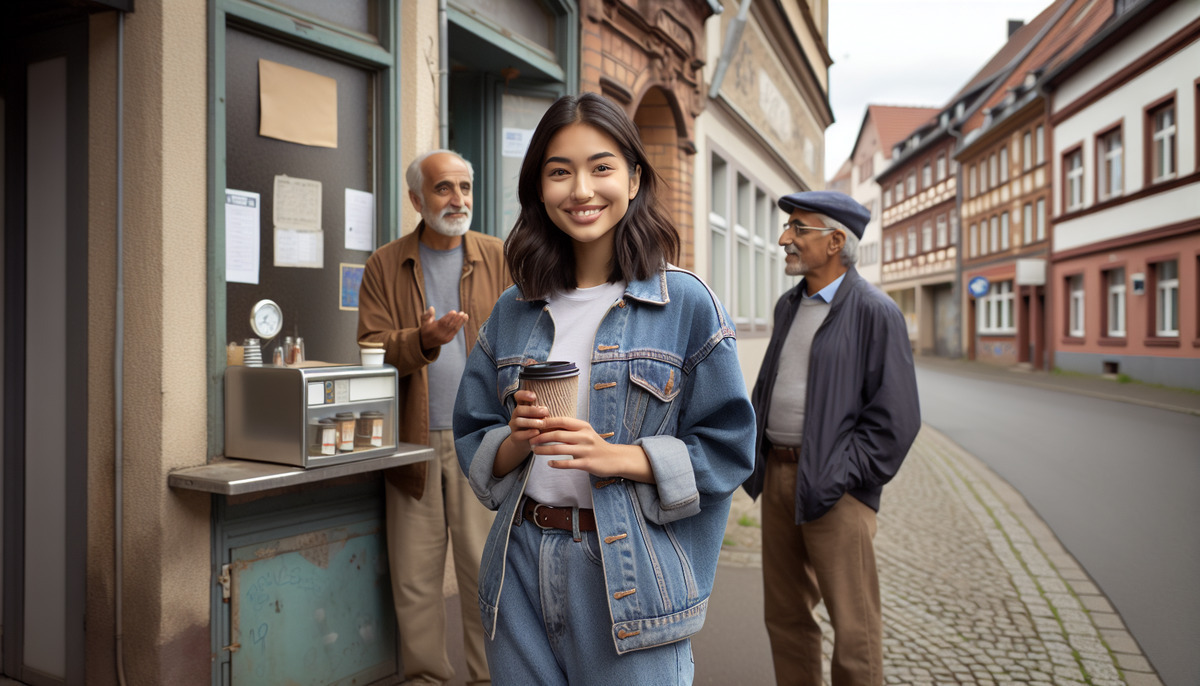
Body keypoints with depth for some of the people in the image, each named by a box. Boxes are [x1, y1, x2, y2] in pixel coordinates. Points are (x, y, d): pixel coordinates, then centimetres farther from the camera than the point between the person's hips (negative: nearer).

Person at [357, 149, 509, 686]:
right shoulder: (384, 266, 8)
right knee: (414, 578, 8)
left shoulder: (498, 258, 8)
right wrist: (424, 339, -19)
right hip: (411, 441, 1)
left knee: (485, 570, 2)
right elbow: (372, 348, 0)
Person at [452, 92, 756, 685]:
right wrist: (517, 442, -12)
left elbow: (727, 450, -6)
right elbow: (473, 445, 10)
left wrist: (615, 457, -19)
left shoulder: (688, 305, -5)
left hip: (630, 579, -3)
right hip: (522, 570, 4)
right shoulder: (513, 313, 7)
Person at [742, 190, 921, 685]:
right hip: (777, 474, 7)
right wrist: (752, 451, 8)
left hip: (832, 487, -7)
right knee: (785, 616, 16)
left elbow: (896, 417, -12)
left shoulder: (876, 312, -9)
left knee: (853, 626, 5)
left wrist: (838, 480, -14)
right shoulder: (789, 305, 13)